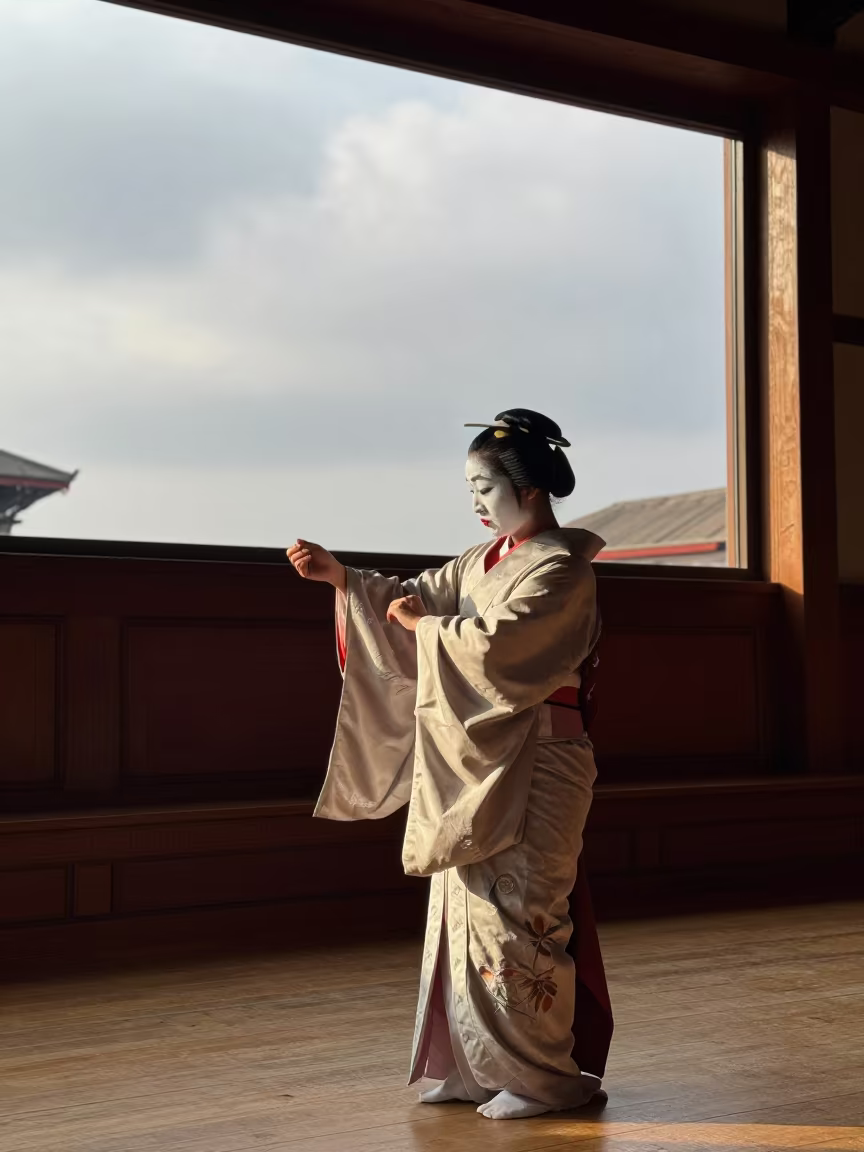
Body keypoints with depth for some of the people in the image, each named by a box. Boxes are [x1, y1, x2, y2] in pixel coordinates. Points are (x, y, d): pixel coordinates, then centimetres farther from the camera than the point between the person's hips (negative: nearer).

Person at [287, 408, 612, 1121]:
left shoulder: (561, 569, -12)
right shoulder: (487, 560, 15)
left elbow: (493, 644, -23)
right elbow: (420, 597, 12)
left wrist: (420, 624, -9)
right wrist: (341, 576, 0)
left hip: (530, 766, -8)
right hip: (478, 765, 9)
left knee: (514, 911, -5)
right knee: (469, 904, 9)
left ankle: (544, 1075, 6)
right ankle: (475, 1066, 18)